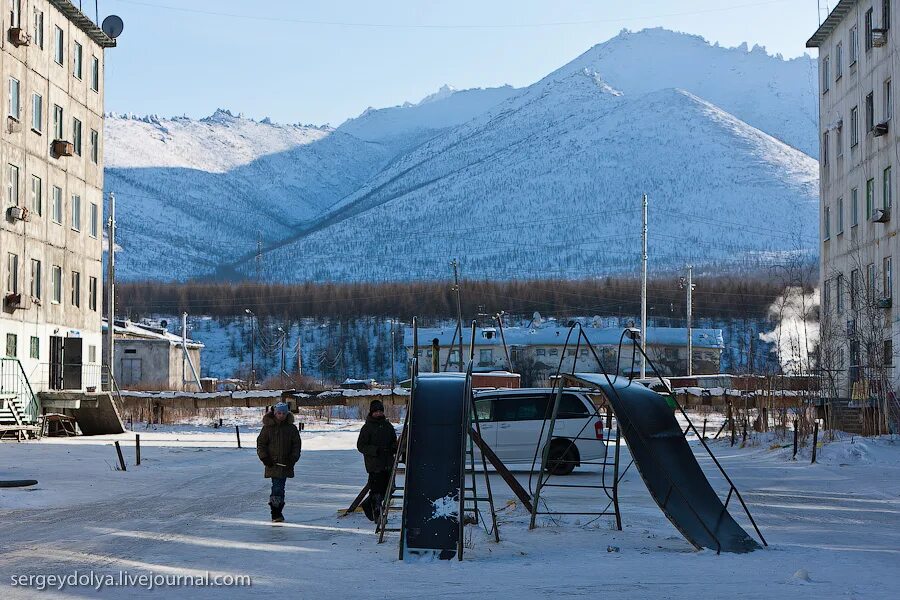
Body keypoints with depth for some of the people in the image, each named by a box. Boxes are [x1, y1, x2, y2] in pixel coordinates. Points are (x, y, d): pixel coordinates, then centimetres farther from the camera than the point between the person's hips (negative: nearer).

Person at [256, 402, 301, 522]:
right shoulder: (268, 427, 1)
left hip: (286, 464, 2)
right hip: (272, 463, -2)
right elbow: (261, 443, 4)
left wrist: (293, 458, -3)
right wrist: (264, 457, -7)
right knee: (277, 487, -11)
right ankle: (276, 514, -10)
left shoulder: (291, 428, 6)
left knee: (280, 487, 7)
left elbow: (296, 445, 9)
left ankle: (277, 513, 16)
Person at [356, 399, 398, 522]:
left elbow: (394, 442, 24)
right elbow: (361, 446, -4)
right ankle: (377, 515, 1)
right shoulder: (367, 428, -3)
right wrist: (375, 450, -18)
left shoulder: (388, 426, 13)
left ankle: (368, 504, 30)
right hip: (374, 465, -6)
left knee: (385, 489, 8)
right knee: (376, 489, -9)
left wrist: (394, 448, 0)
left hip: (388, 464, 6)